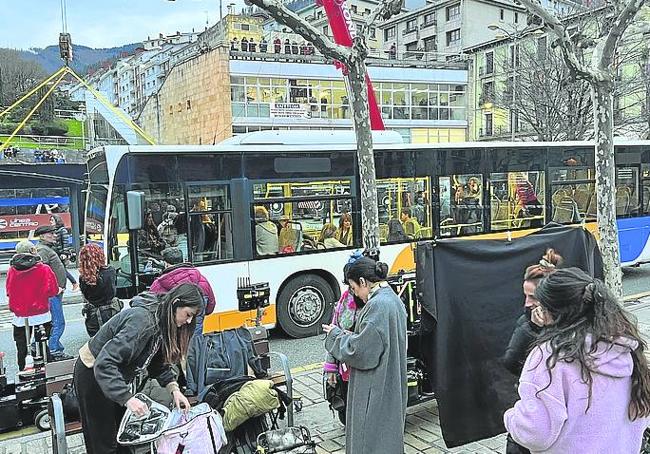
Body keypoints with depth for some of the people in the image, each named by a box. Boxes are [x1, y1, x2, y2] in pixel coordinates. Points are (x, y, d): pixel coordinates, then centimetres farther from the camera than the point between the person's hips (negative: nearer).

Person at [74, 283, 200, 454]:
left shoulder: (162, 322, -6)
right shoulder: (142, 320, -35)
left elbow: (159, 362, 4)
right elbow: (104, 363, -39)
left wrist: (174, 388, -9)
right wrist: (127, 398, -41)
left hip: (116, 374, 9)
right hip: (93, 374, -9)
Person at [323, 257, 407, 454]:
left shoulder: (377, 305, -23)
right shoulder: (393, 299, 7)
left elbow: (362, 351, -23)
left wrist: (336, 335, -8)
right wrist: (349, 335, 6)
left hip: (375, 391, -9)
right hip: (391, 385, 9)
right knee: (388, 432, 20)